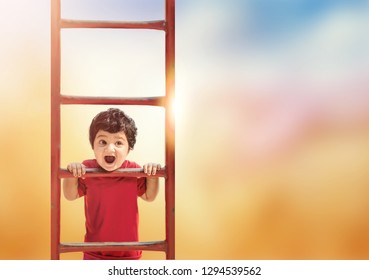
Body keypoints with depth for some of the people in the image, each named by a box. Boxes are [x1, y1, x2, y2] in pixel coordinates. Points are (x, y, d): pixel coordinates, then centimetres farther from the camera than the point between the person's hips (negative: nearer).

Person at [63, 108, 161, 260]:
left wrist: (152, 176, -15)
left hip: (128, 251, 0)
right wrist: (72, 175, -20)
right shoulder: (87, 169, -14)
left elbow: (149, 196, 4)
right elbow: (70, 196, 0)